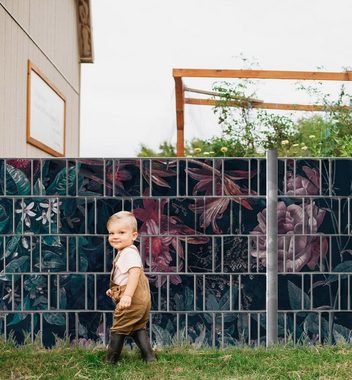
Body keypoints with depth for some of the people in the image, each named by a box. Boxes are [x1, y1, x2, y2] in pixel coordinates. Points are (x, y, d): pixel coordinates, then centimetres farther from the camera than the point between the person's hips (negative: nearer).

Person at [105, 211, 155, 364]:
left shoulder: (129, 253, -19)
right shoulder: (124, 253, 15)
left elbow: (134, 272, -32)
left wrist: (127, 295, -39)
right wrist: (114, 290, 26)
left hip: (132, 300, -10)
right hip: (141, 299, 10)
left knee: (119, 329, 3)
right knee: (138, 328, 18)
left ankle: (110, 361, 14)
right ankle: (149, 357, 20)